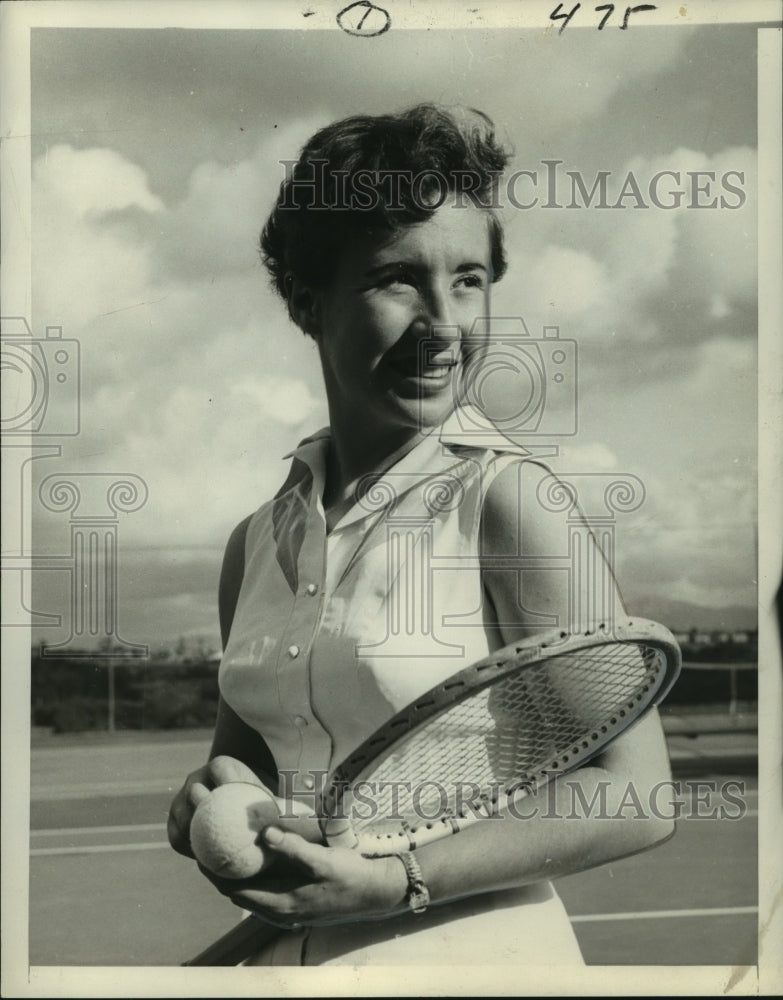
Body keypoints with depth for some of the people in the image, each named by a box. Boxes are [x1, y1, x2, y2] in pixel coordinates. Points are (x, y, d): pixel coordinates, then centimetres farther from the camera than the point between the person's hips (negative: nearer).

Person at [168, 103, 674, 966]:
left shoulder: (506, 500, -14)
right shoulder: (259, 541, 1)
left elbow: (636, 795, -16)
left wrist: (400, 883, -21)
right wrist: (213, 798, -7)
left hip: (473, 954, -5)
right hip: (289, 957, 5)